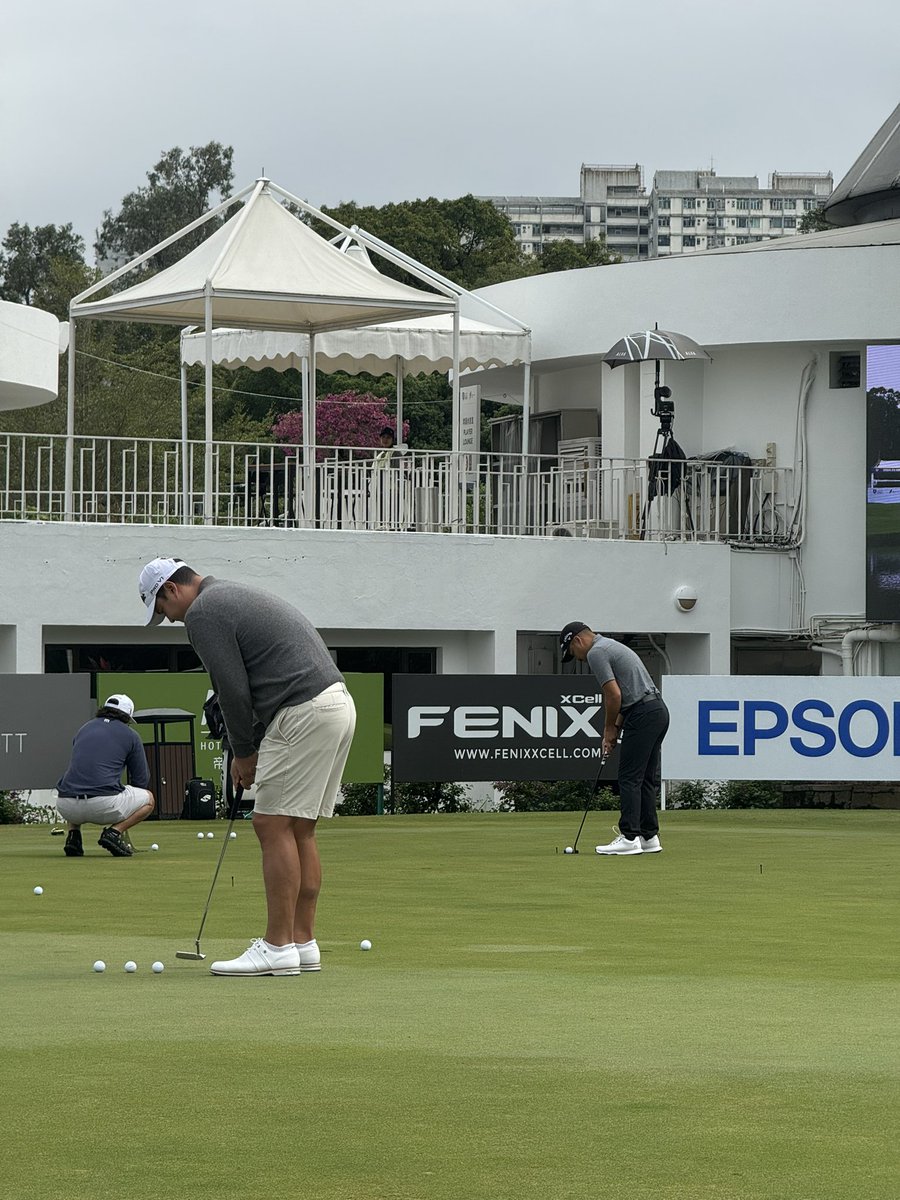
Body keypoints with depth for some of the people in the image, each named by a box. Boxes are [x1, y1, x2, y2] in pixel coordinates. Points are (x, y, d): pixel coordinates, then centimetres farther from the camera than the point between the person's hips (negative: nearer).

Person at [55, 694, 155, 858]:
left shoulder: (84, 729, 24)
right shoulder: (130, 735, 10)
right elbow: (142, 780, 13)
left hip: (67, 808, 4)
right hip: (103, 805, -4)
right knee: (148, 799, 21)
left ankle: (73, 835, 14)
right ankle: (114, 832, -2)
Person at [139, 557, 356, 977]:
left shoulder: (203, 613, -6)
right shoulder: (238, 597, 25)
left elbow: (234, 691, -10)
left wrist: (243, 752, 4)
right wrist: (249, 749, 21)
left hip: (304, 713, -10)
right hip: (337, 703, 10)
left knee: (273, 825, -7)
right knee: (298, 829, 12)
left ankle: (278, 947, -7)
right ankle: (303, 943, 13)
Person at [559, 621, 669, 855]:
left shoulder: (596, 653, -8)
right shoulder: (612, 647, 24)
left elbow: (614, 695, -14)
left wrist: (609, 729, 0)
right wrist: (616, 728, 18)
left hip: (642, 714, -10)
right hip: (659, 710, 10)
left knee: (630, 778, -7)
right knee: (646, 778, 11)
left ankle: (629, 838, -9)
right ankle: (649, 836, 12)